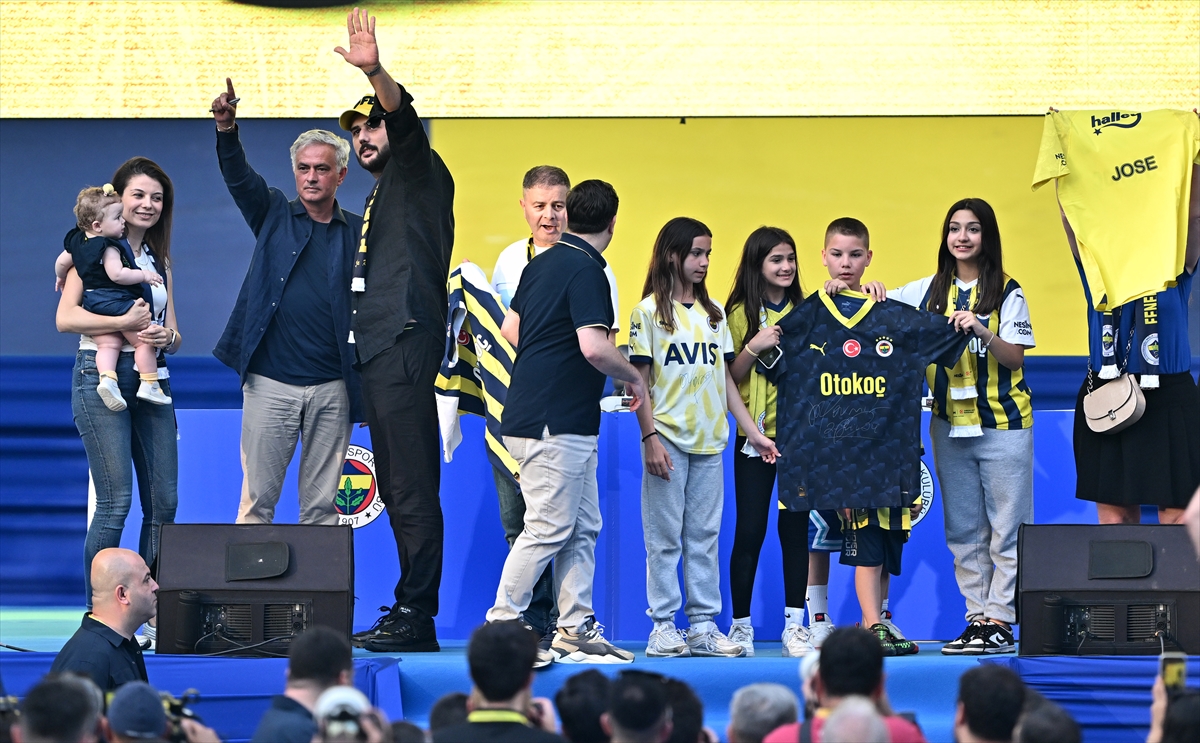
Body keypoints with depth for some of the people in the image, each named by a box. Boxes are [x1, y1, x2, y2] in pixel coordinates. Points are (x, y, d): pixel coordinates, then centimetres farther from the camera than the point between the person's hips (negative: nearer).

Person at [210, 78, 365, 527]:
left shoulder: (358, 233, 9)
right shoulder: (275, 216, 9)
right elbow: (238, 177, -7)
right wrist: (227, 130, -26)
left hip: (332, 388, 1)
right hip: (271, 383, -1)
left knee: (322, 503, 5)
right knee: (258, 497, -1)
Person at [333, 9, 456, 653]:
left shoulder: (419, 172, 2)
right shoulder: (380, 197, 29)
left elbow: (405, 121, -19)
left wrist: (375, 73, -37)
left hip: (404, 344, -10)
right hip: (379, 355, 10)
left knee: (411, 487, -13)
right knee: (398, 489, 9)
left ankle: (415, 616, -16)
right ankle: (410, 615, 10)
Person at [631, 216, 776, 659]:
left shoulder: (714, 313, 14)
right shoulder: (649, 312, -1)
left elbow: (725, 379, 16)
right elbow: (639, 381, -5)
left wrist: (753, 432, 10)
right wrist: (650, 438, -13)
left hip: (709, 441, 5)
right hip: (668, 439, -5)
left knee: (705, 537, 5)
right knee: (665, 538, -2)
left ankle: (704, 626, 7)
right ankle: (663, 627, 1)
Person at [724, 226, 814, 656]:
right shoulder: (741, 314, 1)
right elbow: (730, 379, -2)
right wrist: (753, 347, -17)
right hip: (755, 436, -2)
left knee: (795, 528, 2)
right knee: (749, 531, -3)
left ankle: (795, 624, 5)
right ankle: (741, 624, 5)